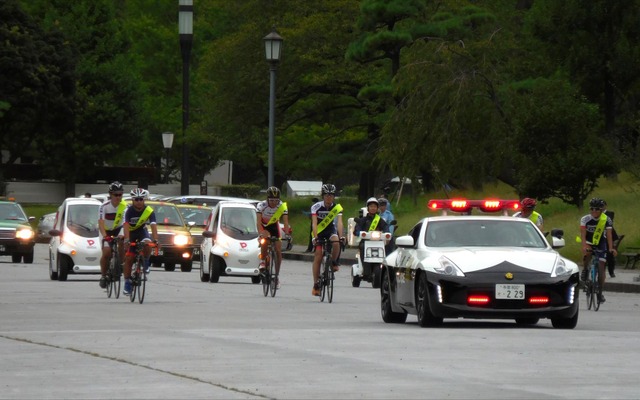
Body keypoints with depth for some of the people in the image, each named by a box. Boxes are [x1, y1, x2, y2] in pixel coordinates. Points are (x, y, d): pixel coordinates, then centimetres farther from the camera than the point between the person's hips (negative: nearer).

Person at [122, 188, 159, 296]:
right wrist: (127, 240, -51)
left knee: (147, 245, -32)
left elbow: (153, 225, -31)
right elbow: (126, 226, -36)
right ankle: (127, 283, 2)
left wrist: (155, 240, -46)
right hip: (131, 232, -1)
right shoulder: (129, 211, -25)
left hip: (142, 231, 1)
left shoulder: (149, 211, -22)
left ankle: (145, 263, -1)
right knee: (129, 258, -7)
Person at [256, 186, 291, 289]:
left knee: (278, 251, -7)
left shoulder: (282, 206, -24)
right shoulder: (261, 205, -29)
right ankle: (263, 261, -13)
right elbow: (258, 221, -35)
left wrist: (287, 234, -44)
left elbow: (286, 222, -28)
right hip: (264, 226, -2)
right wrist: (261, 234, -51)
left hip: (274, 226, 2)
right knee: (265, 239, -35)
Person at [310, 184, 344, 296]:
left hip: (331, 230, 1)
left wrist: (340, 236, -41)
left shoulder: (337, 208, -14)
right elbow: (314, 223, -27)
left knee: (336, 242, -33)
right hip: (319, 232, -1)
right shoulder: (316, 207, -17)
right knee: (318, 256, -12)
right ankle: (316, 284, -7)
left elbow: (339, 222, -26)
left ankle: (334, 262, -5)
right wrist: (315, 237, -41)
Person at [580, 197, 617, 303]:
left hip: (601, 246, 1)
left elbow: (609, 234, -19)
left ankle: (600, 293, 6)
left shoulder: (607, 220, -11)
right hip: (589, 243, -1)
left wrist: (611, 248, -34)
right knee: (586, 254, -36)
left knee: (601, 268, -4)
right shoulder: (585, 219, -12)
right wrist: (584, 245, -40)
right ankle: (585, 270, -8)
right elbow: (583, 233, -22)